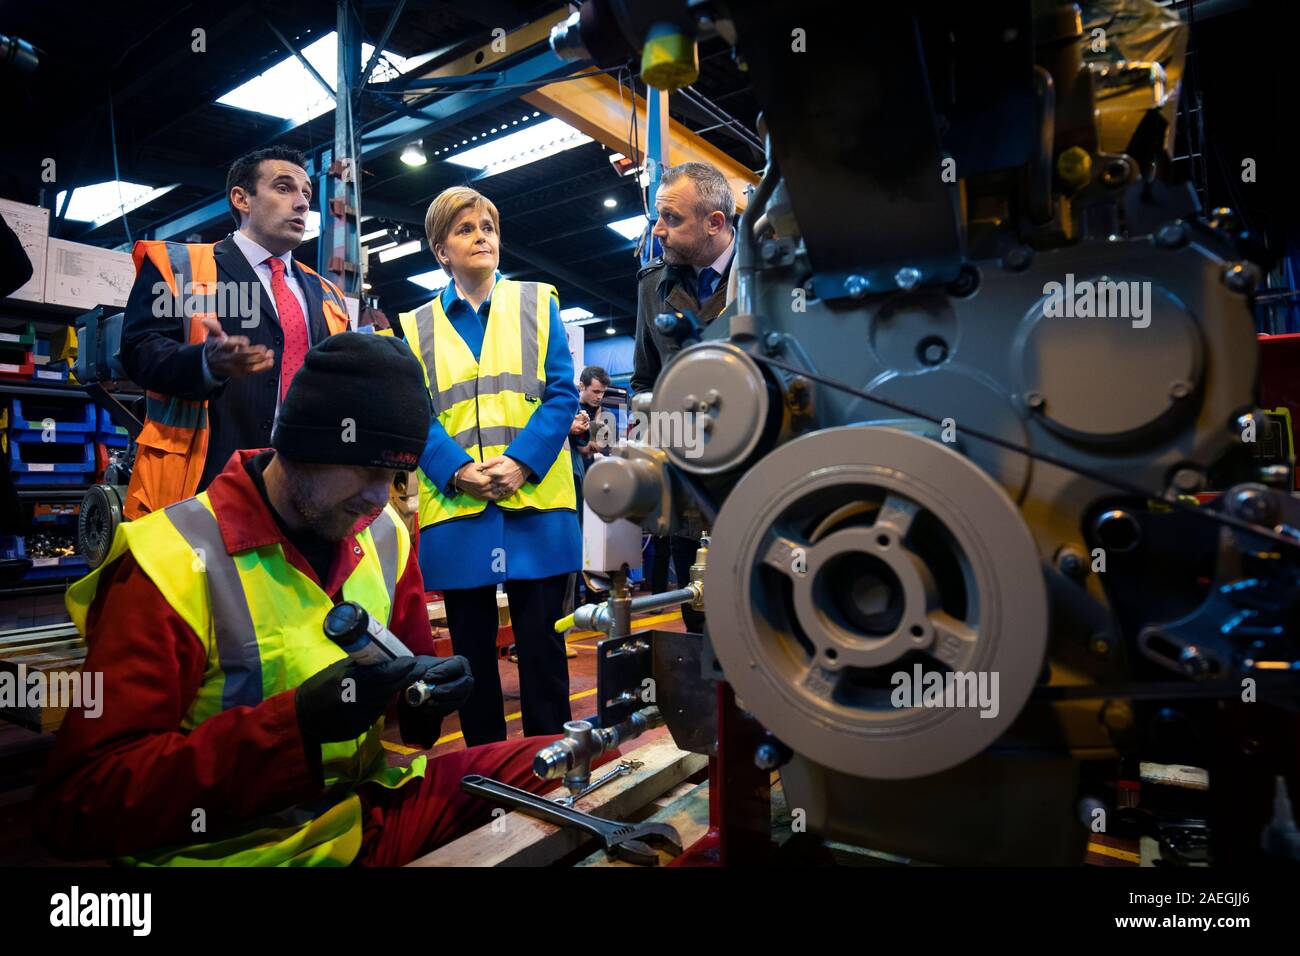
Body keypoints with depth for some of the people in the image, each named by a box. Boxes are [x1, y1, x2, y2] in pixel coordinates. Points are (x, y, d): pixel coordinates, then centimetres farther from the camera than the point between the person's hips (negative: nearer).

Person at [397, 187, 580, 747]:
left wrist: (522, 461, -14)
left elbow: (562, 393, 0)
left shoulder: (537, 303, 10)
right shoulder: (418, 325, 13)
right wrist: (458, 470, -14)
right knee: (471, 645, 10)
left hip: (535, 501, -1)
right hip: (455, 509, 2)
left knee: (541, 640, 4)